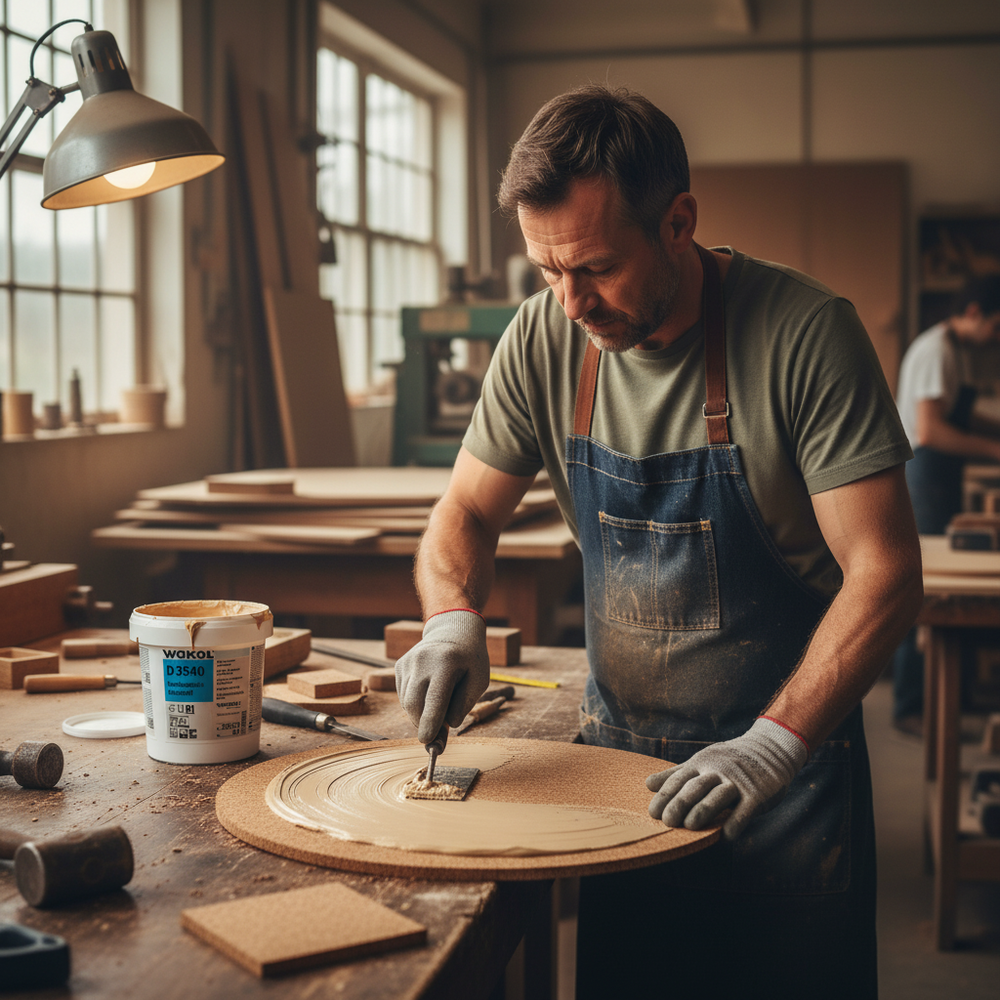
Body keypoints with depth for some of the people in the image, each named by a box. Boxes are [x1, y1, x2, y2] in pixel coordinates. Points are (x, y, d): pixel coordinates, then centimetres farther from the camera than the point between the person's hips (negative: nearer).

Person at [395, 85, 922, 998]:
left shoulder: (804, 334, -19)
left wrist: (774, 744, -28)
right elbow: (467, 513, 5)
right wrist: (455, 618, -16)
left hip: (789, 762, -4)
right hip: (618, 751, 4)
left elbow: (885, 573, -19)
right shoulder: (544, 340, -6)